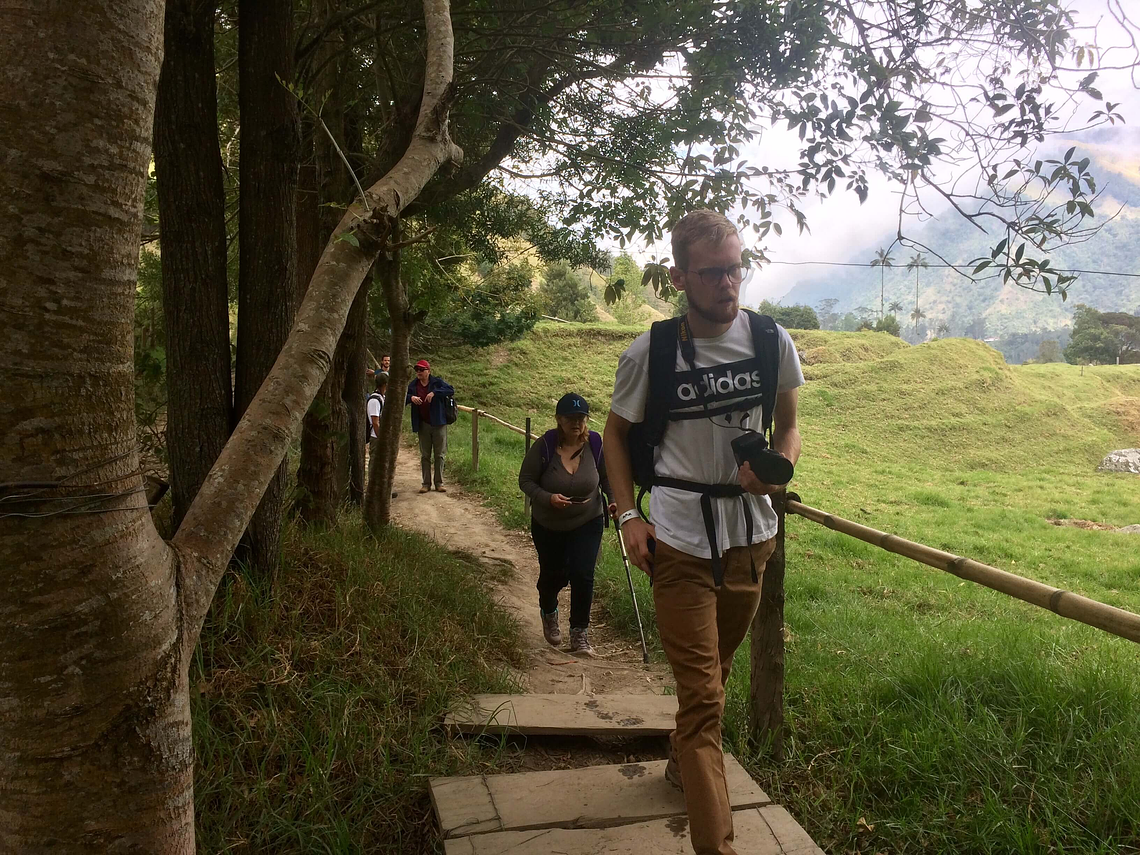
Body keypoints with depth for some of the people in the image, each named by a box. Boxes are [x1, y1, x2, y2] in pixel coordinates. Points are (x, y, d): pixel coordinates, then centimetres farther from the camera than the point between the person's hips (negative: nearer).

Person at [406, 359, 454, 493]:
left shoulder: (437, 382, -5)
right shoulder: (413, 385, 4)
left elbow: (451, 390, -18)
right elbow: (403, 400, 2)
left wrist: (434, 393, -27)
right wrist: (411, 398, -19)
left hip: (438, 423, -3)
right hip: (423, 425, 3)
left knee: (440, 454, 3)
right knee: (424, 455, 7)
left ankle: (439, 483, 12)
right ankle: (426, 483, 14)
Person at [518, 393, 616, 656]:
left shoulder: (596, 444, -15)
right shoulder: (544, 446, -21)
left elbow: (607, 477, -1)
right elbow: (526, 479, -12)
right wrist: (547, 498, -29)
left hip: (587, 523, 0)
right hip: (548, 526, 0)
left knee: (582, 575, -10)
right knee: (553, 575, 14)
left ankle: (580, 633, 10)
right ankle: (548, 613, 48)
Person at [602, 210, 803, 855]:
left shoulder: (772, 342, -4)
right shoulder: (650, 353, -9)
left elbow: (789, 425, 9)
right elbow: (617, 432, 4)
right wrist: (629, 516, -6)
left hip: (751, 534, 4)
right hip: (680, 541, -4)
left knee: (718, 667, 24)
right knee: (701, 693, -5)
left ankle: (683, 759, 52)